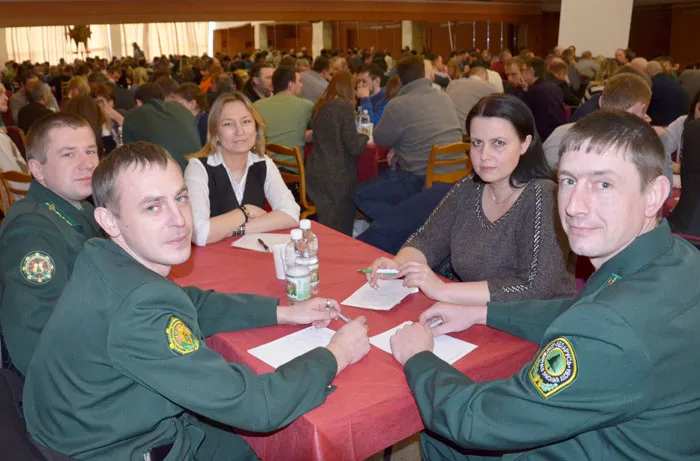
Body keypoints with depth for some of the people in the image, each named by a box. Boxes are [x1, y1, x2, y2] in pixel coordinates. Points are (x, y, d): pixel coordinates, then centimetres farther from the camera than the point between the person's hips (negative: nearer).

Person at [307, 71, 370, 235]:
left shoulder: (320, 106, 9)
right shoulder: (345, 107, -11)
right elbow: (354, 147, -13)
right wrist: (364, 136, 6)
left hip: (315, 173, 7)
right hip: (337, 176, -7)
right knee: (341, 231, 5)